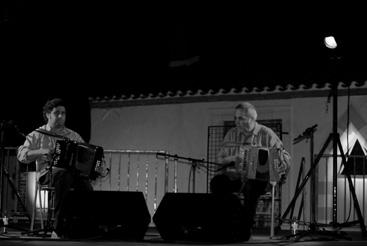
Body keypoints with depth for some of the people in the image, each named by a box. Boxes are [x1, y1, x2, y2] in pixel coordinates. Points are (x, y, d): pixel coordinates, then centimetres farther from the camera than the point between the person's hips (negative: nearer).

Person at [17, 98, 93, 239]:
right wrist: (41, 151, -15)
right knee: (64, 175, -39)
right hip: (47, 173, -2)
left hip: (73, 173, 2)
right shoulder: (37, 135, 13)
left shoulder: (73, 136, 23)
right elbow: (21, 155, 1)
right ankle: (58, 229, -37)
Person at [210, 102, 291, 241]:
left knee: (251, 185, -39)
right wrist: (233, 158, -5)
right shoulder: (232, 134, 18)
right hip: (233, 174, 3)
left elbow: (285, 157, 5)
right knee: (216, 182, -30)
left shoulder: (266, 134, 7)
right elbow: (219, 158, 17)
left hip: (258, 176, -3)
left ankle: (246, 228, -30)